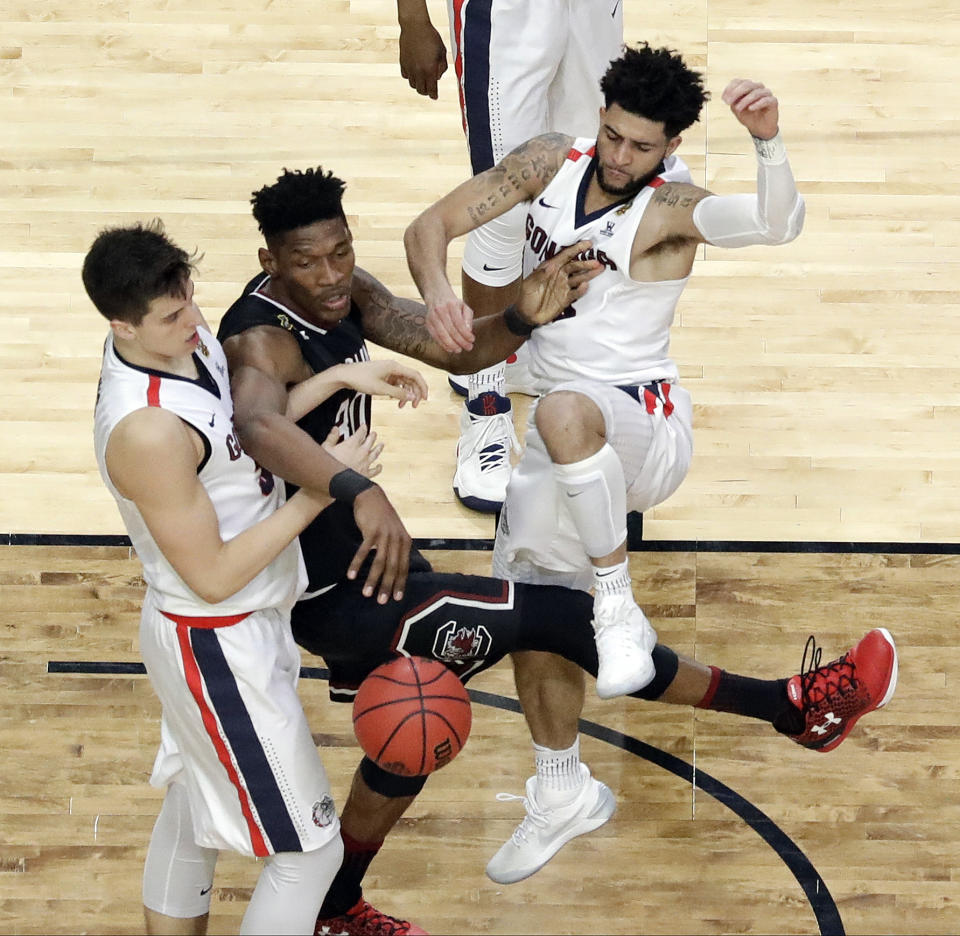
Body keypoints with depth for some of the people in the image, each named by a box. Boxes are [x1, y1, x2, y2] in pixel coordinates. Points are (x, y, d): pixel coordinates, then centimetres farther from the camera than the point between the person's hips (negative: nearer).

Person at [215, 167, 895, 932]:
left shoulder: (348, 294, 0)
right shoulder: (264, 341, -29)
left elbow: (448, 347, -1)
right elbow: (259, 423, -52)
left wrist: (524, 317, -23)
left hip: (359, 557, 10)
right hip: (330, 599, -10)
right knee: (555, 615, -13)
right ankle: (792, 707, -6)